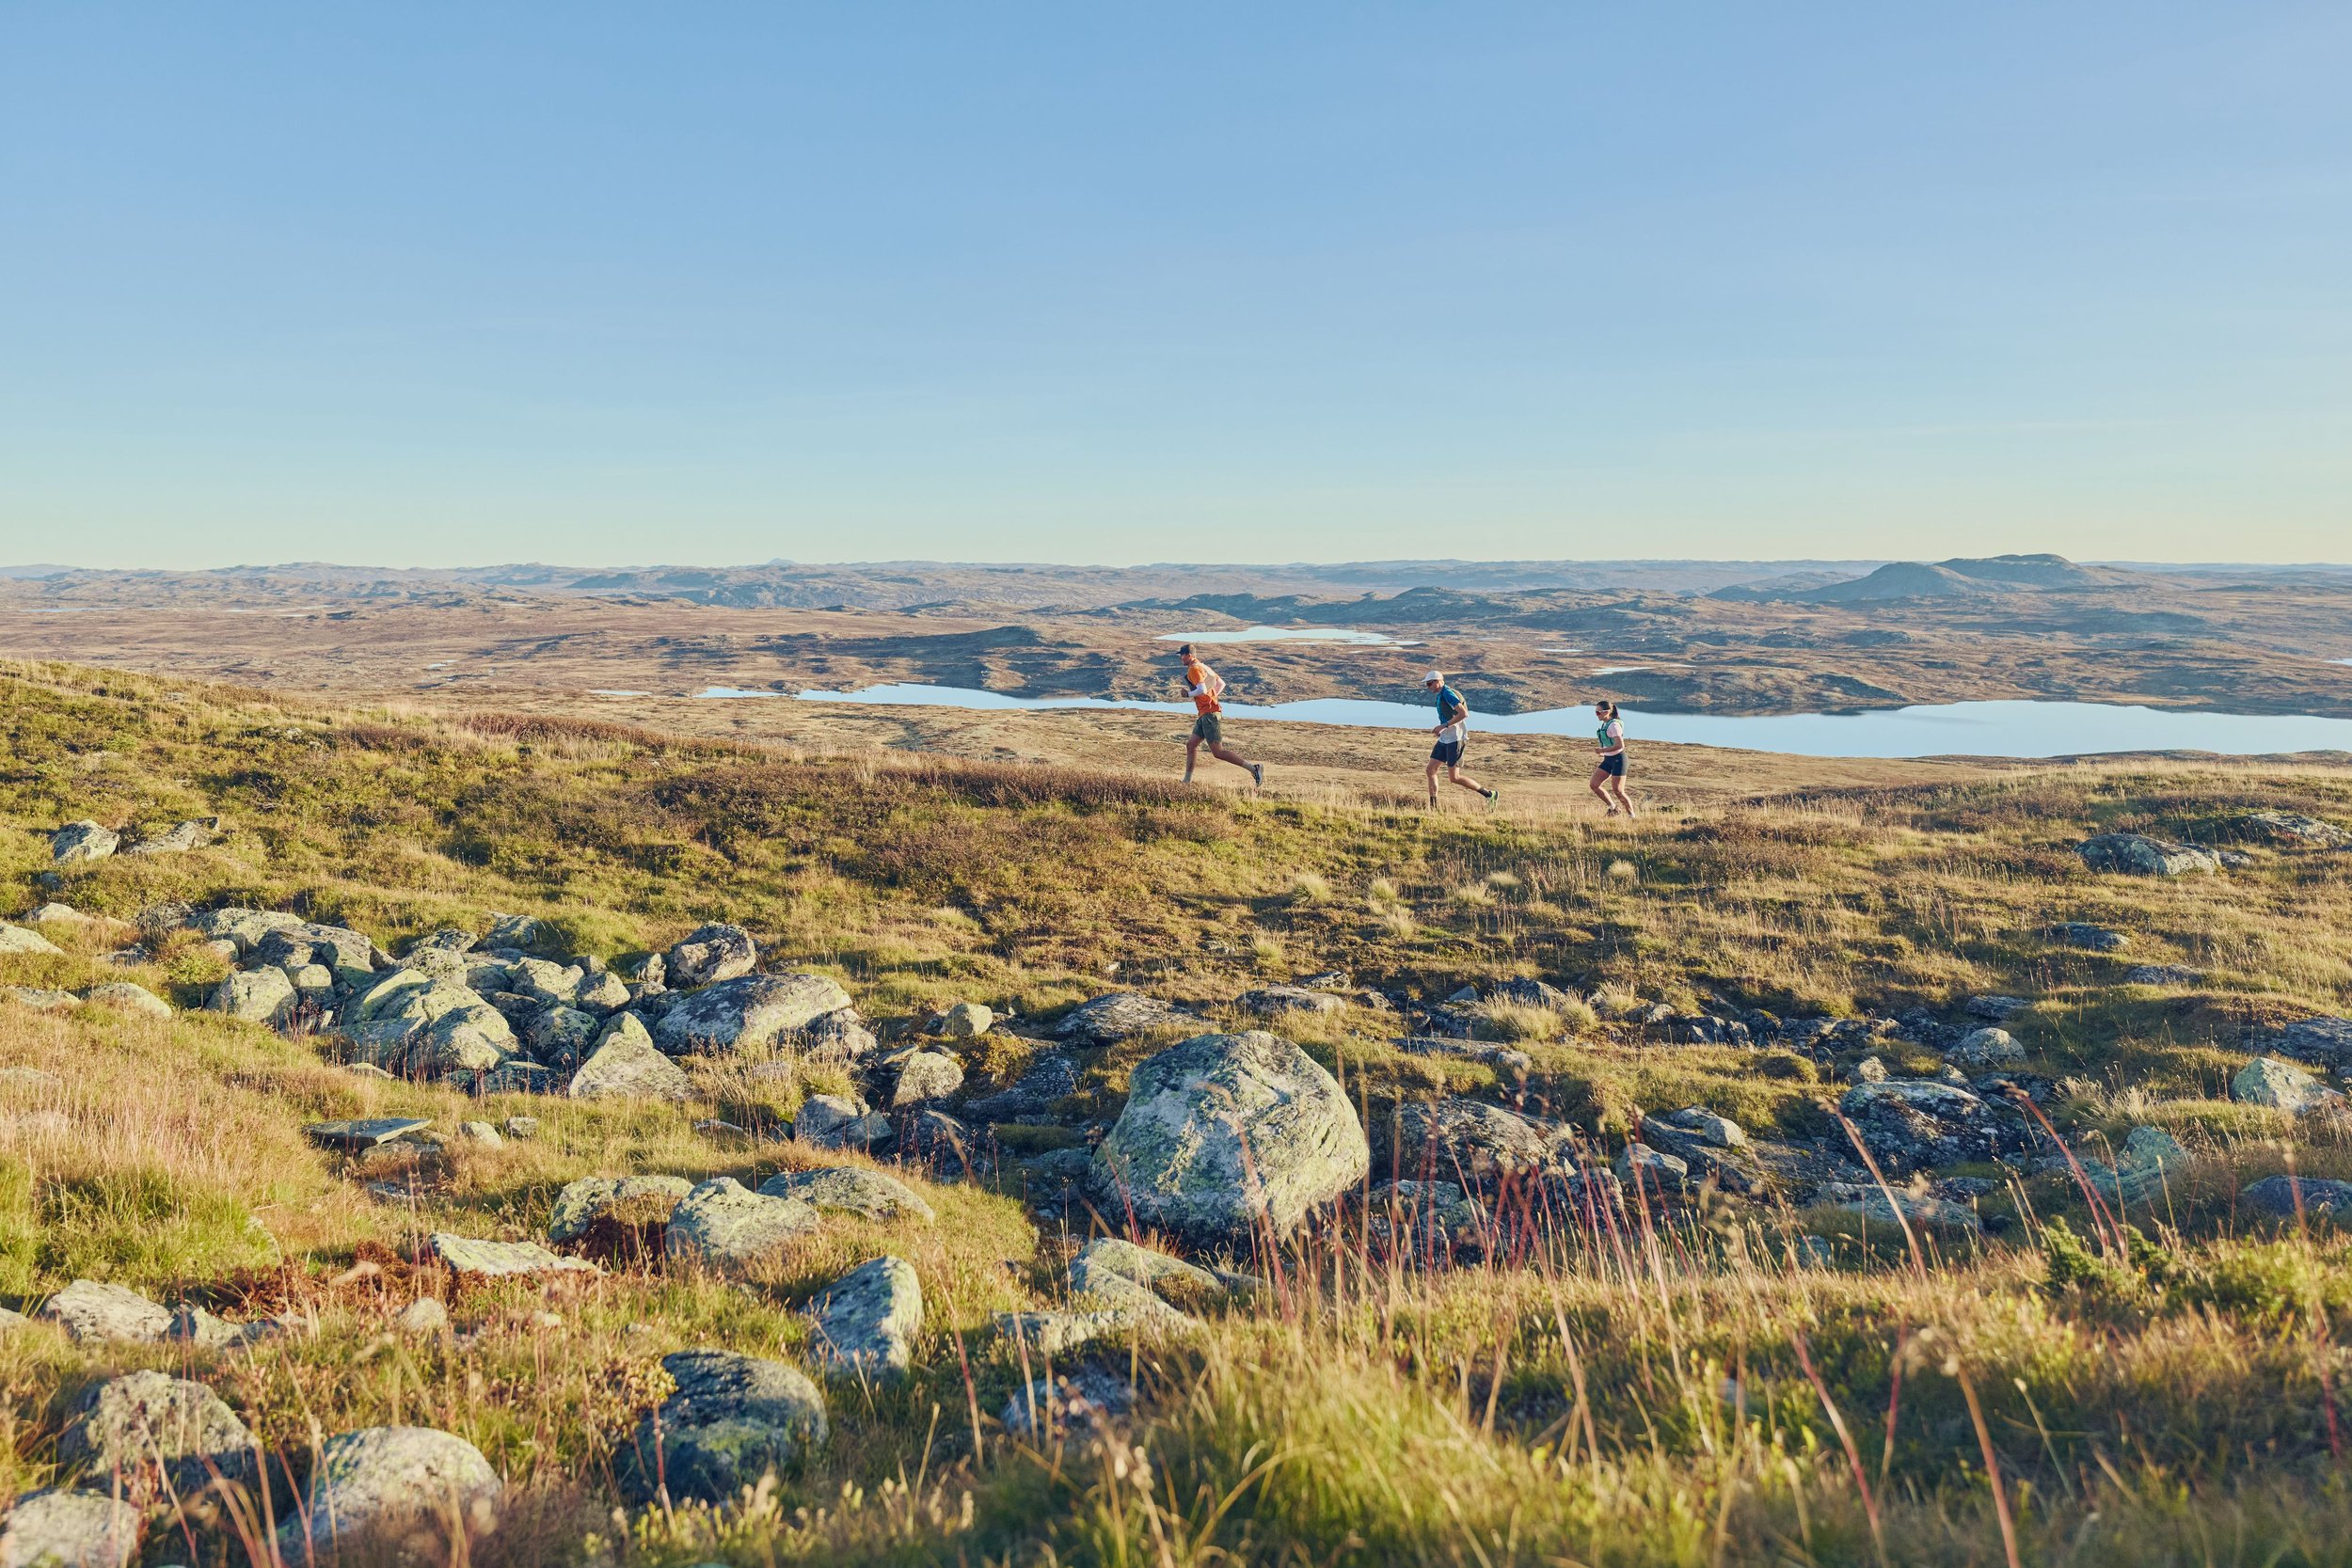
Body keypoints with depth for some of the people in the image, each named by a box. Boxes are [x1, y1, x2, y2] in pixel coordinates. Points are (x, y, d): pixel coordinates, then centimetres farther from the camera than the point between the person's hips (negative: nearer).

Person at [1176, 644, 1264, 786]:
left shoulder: (1194, 669, -12)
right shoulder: (1203, 667, 19)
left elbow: (1202, 690, -25)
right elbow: (1221, 683, 27)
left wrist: (1188, 694, -9)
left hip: (1209, 714, -11)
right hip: (1205, 715, 11)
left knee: (1218, 752, -12)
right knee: (1191, 745, 13)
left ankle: (1253, 768, -15)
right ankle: (1187, 781, 17)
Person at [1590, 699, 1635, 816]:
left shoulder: (1614, 725, -18)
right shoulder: (1605, 724, 10)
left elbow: (1620, 745, -25)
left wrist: (1603, 750, -17)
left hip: (1618, 759, -9)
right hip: (1608, 759, 9)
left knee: (1618, 791, -7)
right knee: (1594, 785, 1)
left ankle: (1632, 815, 9)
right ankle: (1613, 808, 14)